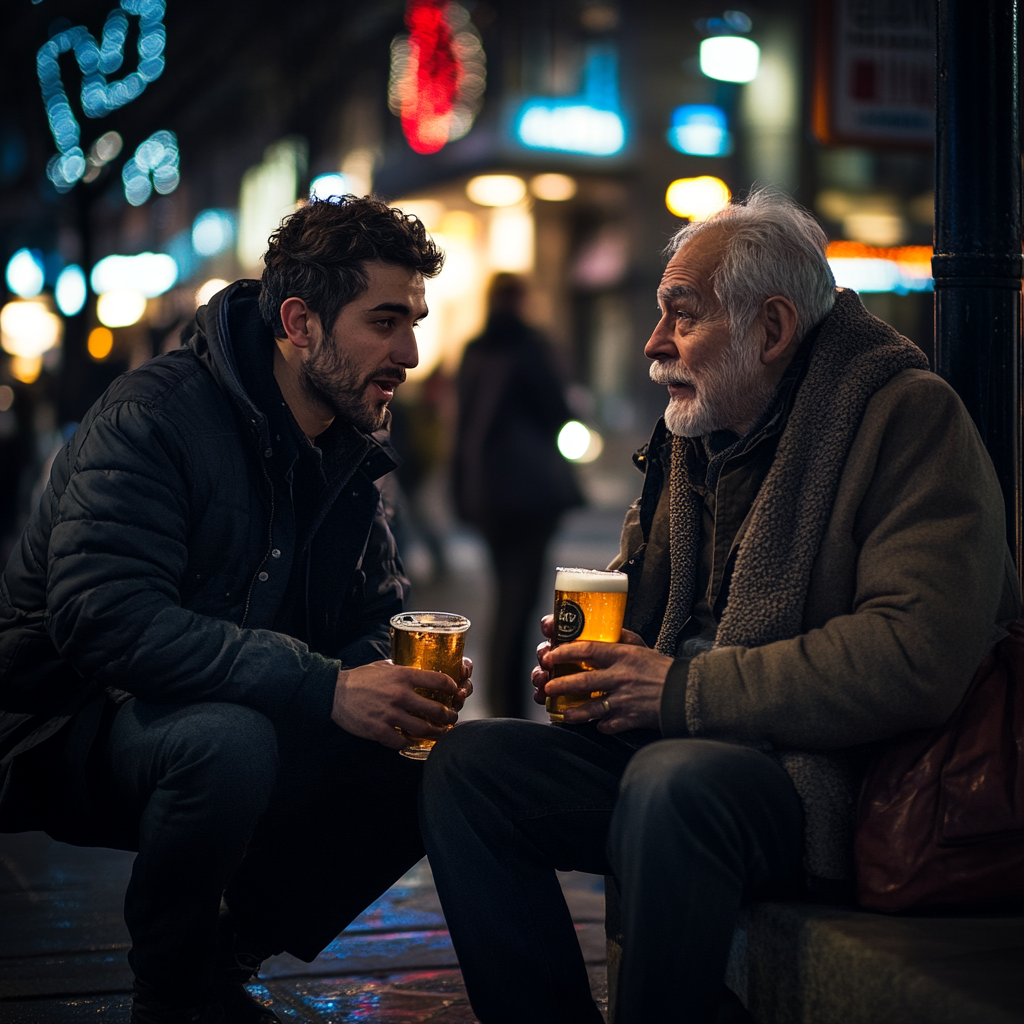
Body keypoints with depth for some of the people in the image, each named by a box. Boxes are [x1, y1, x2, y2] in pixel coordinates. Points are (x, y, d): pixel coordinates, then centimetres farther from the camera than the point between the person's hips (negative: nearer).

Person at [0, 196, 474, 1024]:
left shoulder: (351, 451, 5)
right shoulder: (153, 416, -20)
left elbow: (376, 616, 9)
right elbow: (102, 614, -33)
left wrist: (405, 678, -17)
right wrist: (324, 685, -38)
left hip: (249, 719, 7)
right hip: (70, 728, -7)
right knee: (226, 740, -38)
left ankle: (229, 953, 8)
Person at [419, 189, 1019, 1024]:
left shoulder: (910, 417, -10)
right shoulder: (694, 431, 14)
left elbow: (917, 659, -23)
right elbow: (639, 592, 28)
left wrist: (684, 691, -19)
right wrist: (595, 650, 2)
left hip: (831, 774, -7)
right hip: (676, 750, 8)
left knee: (675, 782, -37)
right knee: (467, 765, -9)